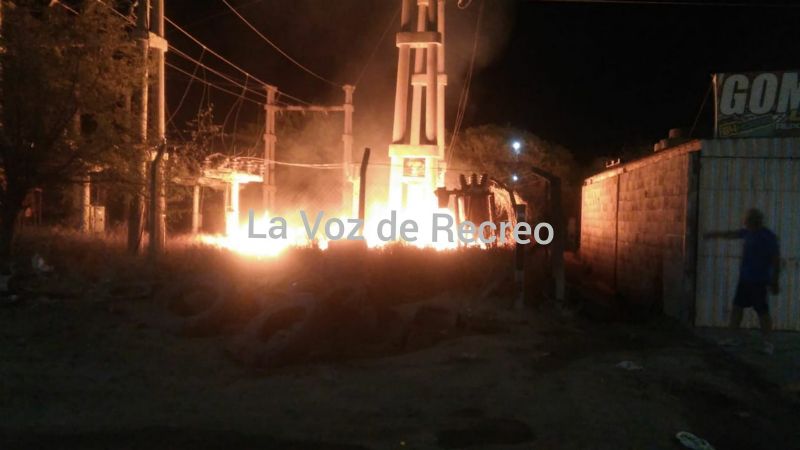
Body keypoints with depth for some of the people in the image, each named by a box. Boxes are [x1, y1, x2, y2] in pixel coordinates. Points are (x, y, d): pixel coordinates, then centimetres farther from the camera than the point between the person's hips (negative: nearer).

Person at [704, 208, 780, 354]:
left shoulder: (768, 237, -14)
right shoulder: (748, 232, 8)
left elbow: (776, 260, -14)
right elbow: (730, 234, 25)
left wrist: (774, 281, -15)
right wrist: (713, 234, 36)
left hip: (759, 281, -8)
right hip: (744, 278, 8)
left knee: (762, 311, -3)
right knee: (737, 307, 11)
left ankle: (767, 343, 8)